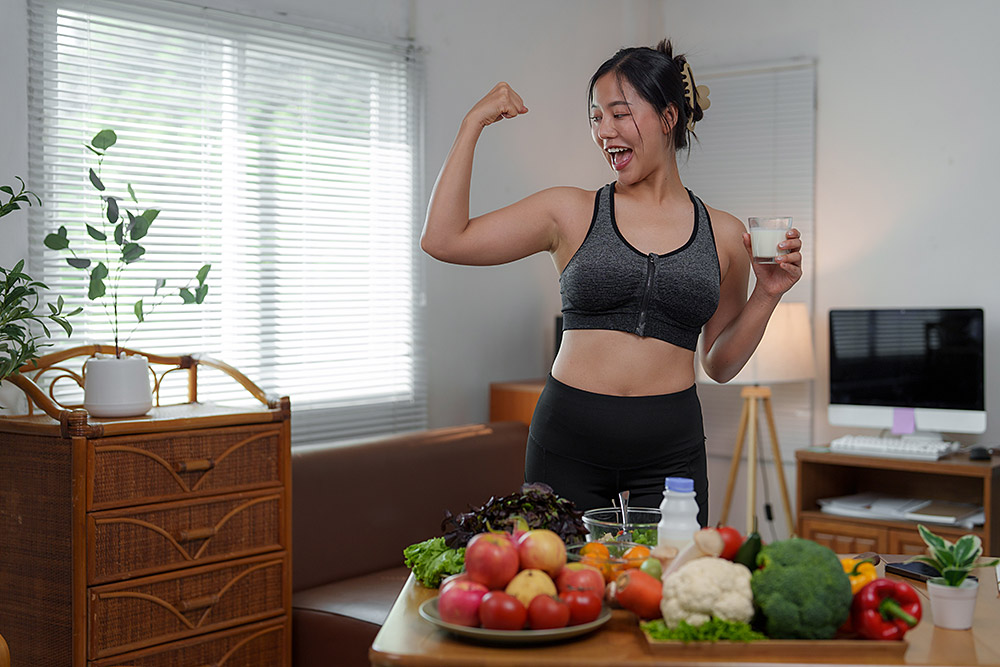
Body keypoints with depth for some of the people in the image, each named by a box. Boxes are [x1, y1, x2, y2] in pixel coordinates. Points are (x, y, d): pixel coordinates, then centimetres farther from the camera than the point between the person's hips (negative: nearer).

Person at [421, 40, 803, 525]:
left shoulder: (723, 235, 7)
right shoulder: (571, 212, 4)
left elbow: (720, 364, 14)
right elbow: (443, 240, -3)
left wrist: (766, 296, 0)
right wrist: (473, 125, -1)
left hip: (669, 451, 1)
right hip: (569, 443, -1)